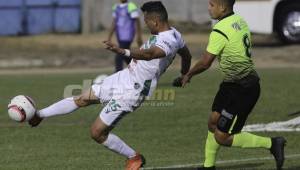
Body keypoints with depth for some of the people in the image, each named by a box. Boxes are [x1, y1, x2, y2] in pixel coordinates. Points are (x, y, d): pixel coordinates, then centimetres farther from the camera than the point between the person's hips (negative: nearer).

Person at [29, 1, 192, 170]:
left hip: (130, 93, -10)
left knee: (97, 132, -2)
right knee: (82, 99, 16)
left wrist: (123, 51, -64)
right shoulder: (174, 33, 4)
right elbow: (187, 55, 22)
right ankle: (39, 115, 31)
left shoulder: (167, 41, -29)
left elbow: (149, 53, -50)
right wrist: (184, 76, 41)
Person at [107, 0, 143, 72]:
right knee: (126, 57, 16)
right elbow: (114, 23, 17)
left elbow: (137, 22, -11)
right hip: (120, 36, 8)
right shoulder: (116, 7, 12)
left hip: (127, 37, -8)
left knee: (118, 58, -13)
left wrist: (139, 37, -13)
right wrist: (109, 37, 16)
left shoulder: (131, 7, -12)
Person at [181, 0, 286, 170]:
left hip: (241, 89, -9)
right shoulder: (240, 21, 7)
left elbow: (205, 63, -12)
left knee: (222, 137, -3)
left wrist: (188, 75, 6)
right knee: (214, 121, 16)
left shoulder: (220, 31, -19)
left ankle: (272, 143, 0)